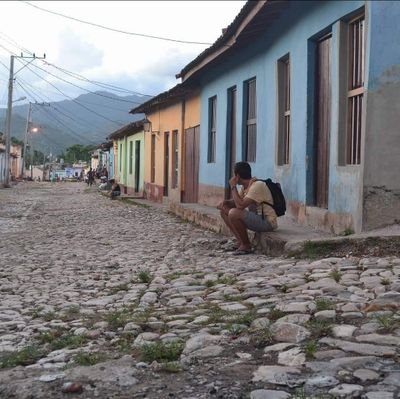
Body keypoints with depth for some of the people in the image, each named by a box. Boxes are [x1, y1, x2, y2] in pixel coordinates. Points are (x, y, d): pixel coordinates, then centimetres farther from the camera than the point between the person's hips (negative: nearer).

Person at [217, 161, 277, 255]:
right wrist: (225, 202, -6)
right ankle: (241, 242, 7)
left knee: (233, 213, -29)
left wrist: (233, 186, -18)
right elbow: (236, 201, 16)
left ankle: (246, 245, -12)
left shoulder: (257, 186, -21)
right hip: (255, 217, 10)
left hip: (267, 221, -10)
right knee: (224, 211, 8)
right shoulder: (245, 186, 8)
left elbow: (240, 205, -29)